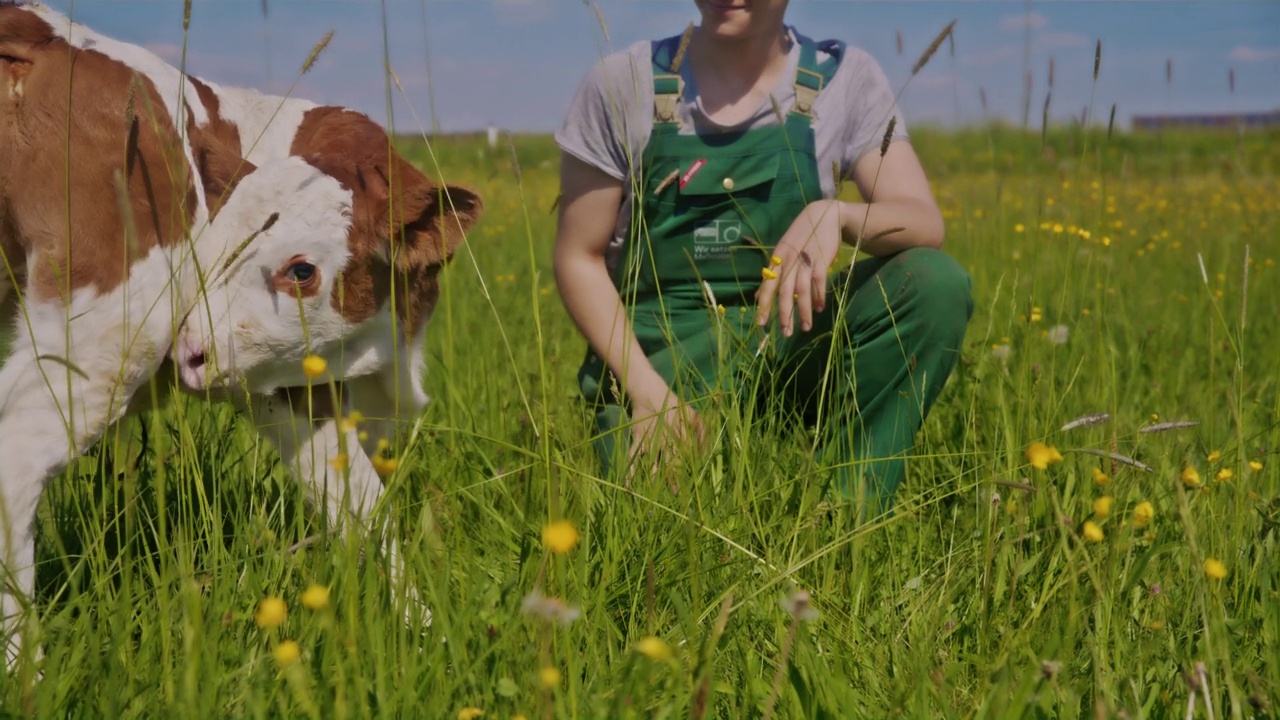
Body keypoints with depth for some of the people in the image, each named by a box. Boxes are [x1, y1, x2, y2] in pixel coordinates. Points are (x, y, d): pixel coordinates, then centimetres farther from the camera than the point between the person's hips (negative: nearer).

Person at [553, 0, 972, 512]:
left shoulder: (845, 80, -3)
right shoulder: (625, 86, -6)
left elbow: (926, 226, -12)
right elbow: (578, 259, -3)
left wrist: (835, 212, -35)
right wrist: (645, 388, -17)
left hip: (785, 341, 3)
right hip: (661, 355, -2)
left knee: (937, 283, -23)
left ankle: (846, 515, -17)